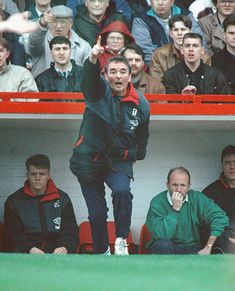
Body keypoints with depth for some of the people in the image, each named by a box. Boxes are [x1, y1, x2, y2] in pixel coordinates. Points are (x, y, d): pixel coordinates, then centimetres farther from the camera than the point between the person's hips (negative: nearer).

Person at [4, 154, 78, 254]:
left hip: (55, 253, 1)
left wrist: (65, 247, -15)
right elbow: (12, 234, 2)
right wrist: (30, 249, -18)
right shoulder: (13, 201, 10)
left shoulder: (62, 199, 14)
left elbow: (70, 232, 9)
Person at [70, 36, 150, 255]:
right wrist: (92, 60, -54)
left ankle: (121, 241, -15)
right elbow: (89, 79, -34)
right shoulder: (99, 91, -9)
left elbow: (142, 135, 15)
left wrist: (135, 155, 12)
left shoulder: (141, 104, -2)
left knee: (122, 190, -29)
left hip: (119, 160, 1)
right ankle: (101, 252, 19)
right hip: (89, 160, 0)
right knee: (97, 213, 0)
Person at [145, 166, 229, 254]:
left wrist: (208, 247, -19)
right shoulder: (157, 202, -12)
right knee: (164, 244, -34)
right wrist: (175, 209, -24)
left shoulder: (197, 198, -3)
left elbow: (220, 217, -11)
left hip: (191, 246, 0)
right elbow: (161, 235, -24)